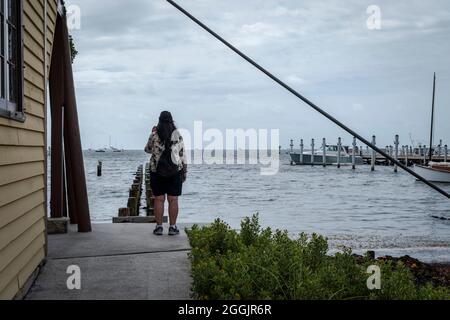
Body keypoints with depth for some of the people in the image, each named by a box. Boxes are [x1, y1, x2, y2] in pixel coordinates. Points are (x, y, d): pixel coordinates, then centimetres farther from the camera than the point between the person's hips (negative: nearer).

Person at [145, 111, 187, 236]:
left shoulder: (155, 135, -4)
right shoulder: (177, 135, -1)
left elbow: (148, 149, 11)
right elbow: (182, 154, 0)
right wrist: (184, 172, 7)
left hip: (157, 171, 0)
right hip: (175, 171, 1)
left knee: (159, 200, 4)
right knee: (173, 200, 4)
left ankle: (159, 227, 6)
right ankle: (173, 227, 5)